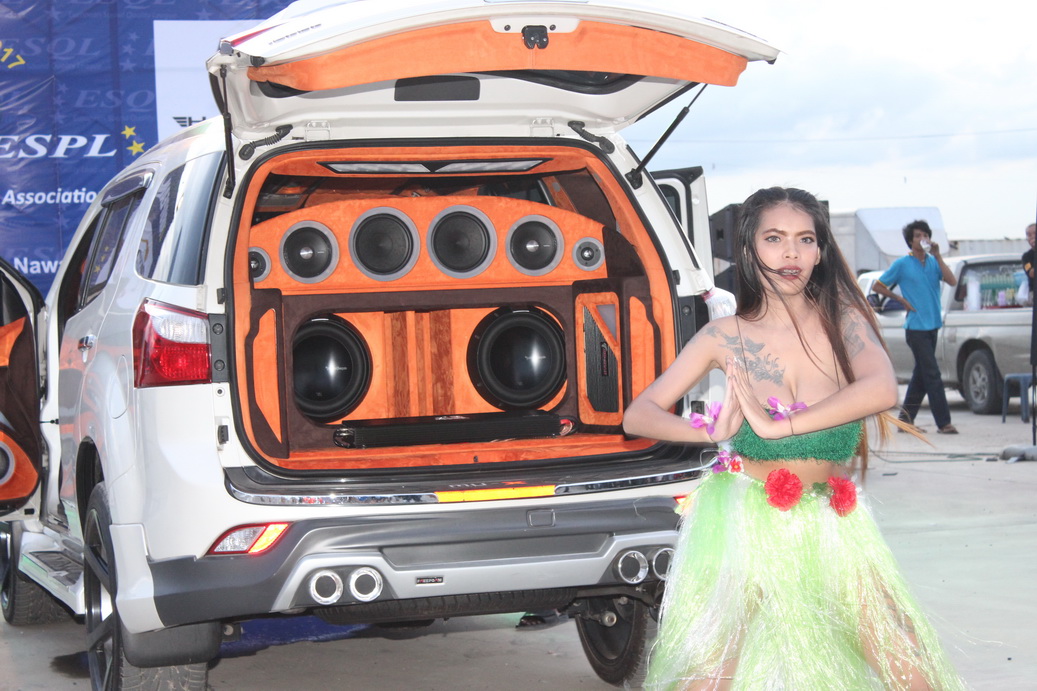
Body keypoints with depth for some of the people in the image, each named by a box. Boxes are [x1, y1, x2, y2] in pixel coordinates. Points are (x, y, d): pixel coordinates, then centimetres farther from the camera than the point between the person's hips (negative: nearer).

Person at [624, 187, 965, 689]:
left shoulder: (843, 321, -1)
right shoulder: (726, 337, -1)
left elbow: (881, 389, -21)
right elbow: (637, 415, -2)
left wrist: (777, 426, -24)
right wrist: (711, 430, -21)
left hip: (831, 526, 1)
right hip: (745, 525, -1)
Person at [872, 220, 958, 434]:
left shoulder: (933, 262, 9)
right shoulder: (902, 264, -3)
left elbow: (952, 281, -7)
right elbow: (878, 286, 3)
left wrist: (938, 256, -11)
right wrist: (902, 300, -4)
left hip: (932, 325, 6)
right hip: (916, 326, -6)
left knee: (921, 374, 11)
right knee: (932, 374, -10)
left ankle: (906, 419, 20)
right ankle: (943, 422, -10)